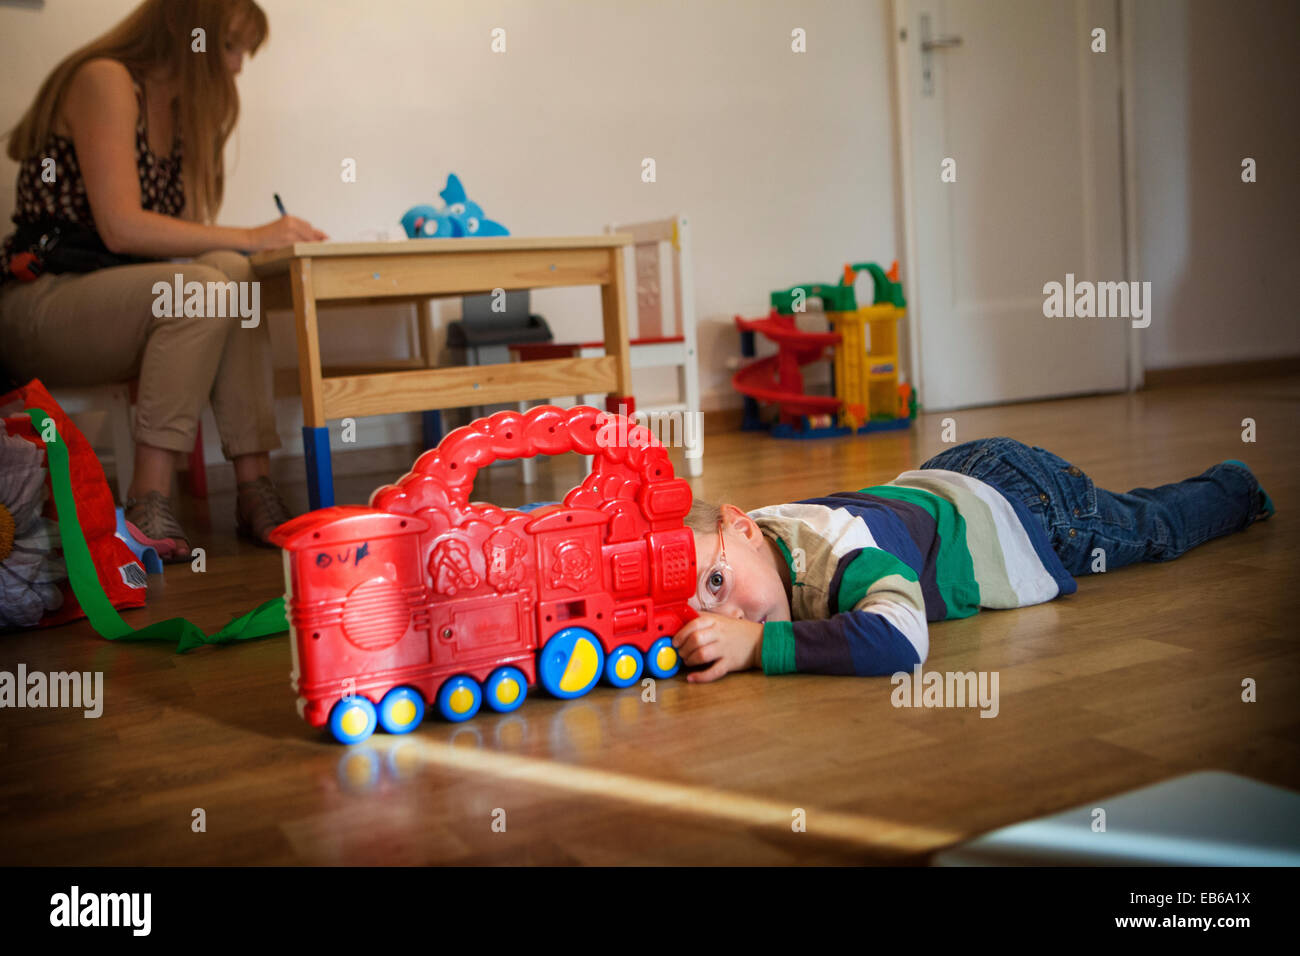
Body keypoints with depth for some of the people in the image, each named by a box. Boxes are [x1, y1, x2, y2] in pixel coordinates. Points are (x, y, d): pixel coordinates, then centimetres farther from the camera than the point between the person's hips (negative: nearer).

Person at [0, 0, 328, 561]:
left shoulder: (184, 110, 17)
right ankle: (148, 508, -32)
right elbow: (121, 227, -21)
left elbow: (177, 231, 7)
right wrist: (250, 238, -21)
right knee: (202, 286, -32)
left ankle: (255, 489, -28)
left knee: (233, 275, -22)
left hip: (111, 302, 7)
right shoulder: (104, 80, -9)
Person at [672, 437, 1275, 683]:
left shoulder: (842, 550, -48)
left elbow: (898, 638, -66)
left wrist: (756, 644, -64)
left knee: (1160, 531, 27)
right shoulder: (752, 535, -25)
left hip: (1030, 503, -5)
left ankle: (1235, 487, 58)